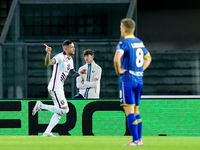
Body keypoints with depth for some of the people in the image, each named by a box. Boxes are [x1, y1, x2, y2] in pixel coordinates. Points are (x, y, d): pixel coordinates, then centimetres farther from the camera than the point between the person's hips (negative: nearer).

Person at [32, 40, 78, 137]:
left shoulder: (70, 60, 14)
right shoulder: (60, 57, -14)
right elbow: (48, 63, -30)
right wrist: (48, 54, -49)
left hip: (60, 88, 10)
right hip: (55, 87, -10)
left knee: (59, 112, 11)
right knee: (64, 109, -13)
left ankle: (47, 133, 13)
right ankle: (41, 105, -3)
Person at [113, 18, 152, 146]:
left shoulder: (124, 43, -12)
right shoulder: (139, 42, 13)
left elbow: (117, 59, -29)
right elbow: (148, 58, 27)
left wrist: (119, 70, -13)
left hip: (127, 79, -8)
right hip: (139, 79, 8)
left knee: (129, 110, -8)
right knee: (136, 110, 14)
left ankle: (135, 140, -14)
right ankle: (139, 139, 13)